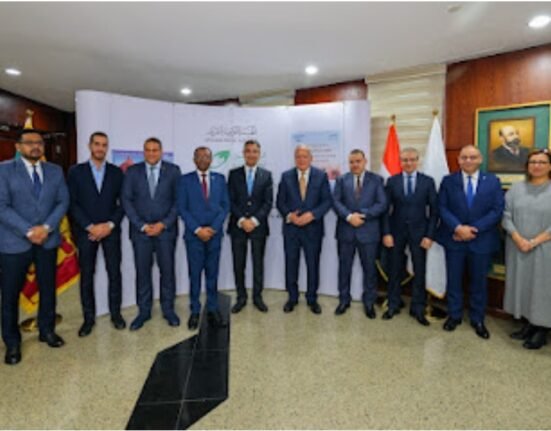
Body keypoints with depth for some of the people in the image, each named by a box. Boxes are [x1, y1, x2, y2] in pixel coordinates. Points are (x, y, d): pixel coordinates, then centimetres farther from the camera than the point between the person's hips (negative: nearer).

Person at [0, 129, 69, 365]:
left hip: (48, 239, 3)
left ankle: (47, 330, 30)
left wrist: (46, 227, -12)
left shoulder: (55, 171, 7)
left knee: (48, 288, 13)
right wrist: (29, 231, -17)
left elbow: (63, 201, 1)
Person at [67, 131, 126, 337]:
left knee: (114, 272, 4)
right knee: (86, 275, 5)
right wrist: (90, 227, -11)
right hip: (86, 231, 0)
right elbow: (72, 203, -2)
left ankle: (115, 313, 18)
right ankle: (88, 317, 17)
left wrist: (110, 225, -10)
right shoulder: (75, 171, 3)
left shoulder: (116, 172, 6)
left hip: (111, 230, 1)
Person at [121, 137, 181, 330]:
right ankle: (144, 311, 19)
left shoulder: (173, 170, 2)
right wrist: (142, 225, -8)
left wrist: (163, 224, -9)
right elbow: (126, 200, 1)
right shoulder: (132, 171, 5)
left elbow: (178, 200, -1)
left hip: (166, 229, -1)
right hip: (140, 229, 1)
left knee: (167, 270, 6)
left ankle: (168, 309, 20)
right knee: (142, 271, 6)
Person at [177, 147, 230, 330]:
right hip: (193, 234, -1)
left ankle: (213, 310, 17)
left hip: (215, 233, 2)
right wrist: (197, 229, -11)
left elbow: (225, 205, 4)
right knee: (195, 274, 4)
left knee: (212, 274, 8)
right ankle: (195, 311, 15)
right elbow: (182, 208, -2)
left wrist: (213, 228, -8)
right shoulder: (185, 180, 3)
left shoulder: (220, 179, 9)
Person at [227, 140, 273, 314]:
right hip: (238, 225, 0)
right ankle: (241, 297, 19)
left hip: (258, 225, 0)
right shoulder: (234, 174, 5)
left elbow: (268, 202, -2)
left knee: (258, 263, 8)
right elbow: (230, 201, -1)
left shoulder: (266, 175, 5)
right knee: (238, 264, 5)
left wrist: (254, 220, -13)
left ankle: (257, 296, 21)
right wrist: (242, 220, -13)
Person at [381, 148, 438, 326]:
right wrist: (386, 233, -8)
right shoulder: (392, 181, 1)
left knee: (419, 271, 7)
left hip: (419, 232, 0)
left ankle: (418, 309, 21)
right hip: (397, 231, 0)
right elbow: (386, 209, 0)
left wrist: (429, 235, -7)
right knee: (395, 270, 10)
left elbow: (434, 210, -1)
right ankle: (393, 305, 24)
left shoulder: (428, 181, 0)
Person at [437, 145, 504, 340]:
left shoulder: (493, 181, 3)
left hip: (481, 240, 0)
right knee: (454, 280, 9)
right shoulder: (448, 181, 2)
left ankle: (477, 319, 26)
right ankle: (454, 315, 25)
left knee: (479, 281, 11)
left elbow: (497, 210, -5)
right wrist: (458, 228, -18)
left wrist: (474, 229, -14)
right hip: (454, 239, 0)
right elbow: (442, 208, -4)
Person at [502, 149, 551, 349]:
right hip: (518, 249, 3)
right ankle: (529, 323, 24)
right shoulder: (516, 188, 6)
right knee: (522, 285, 10)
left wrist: (534, 242, -15)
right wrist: (518, 239, -12)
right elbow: (507, 215, 0)